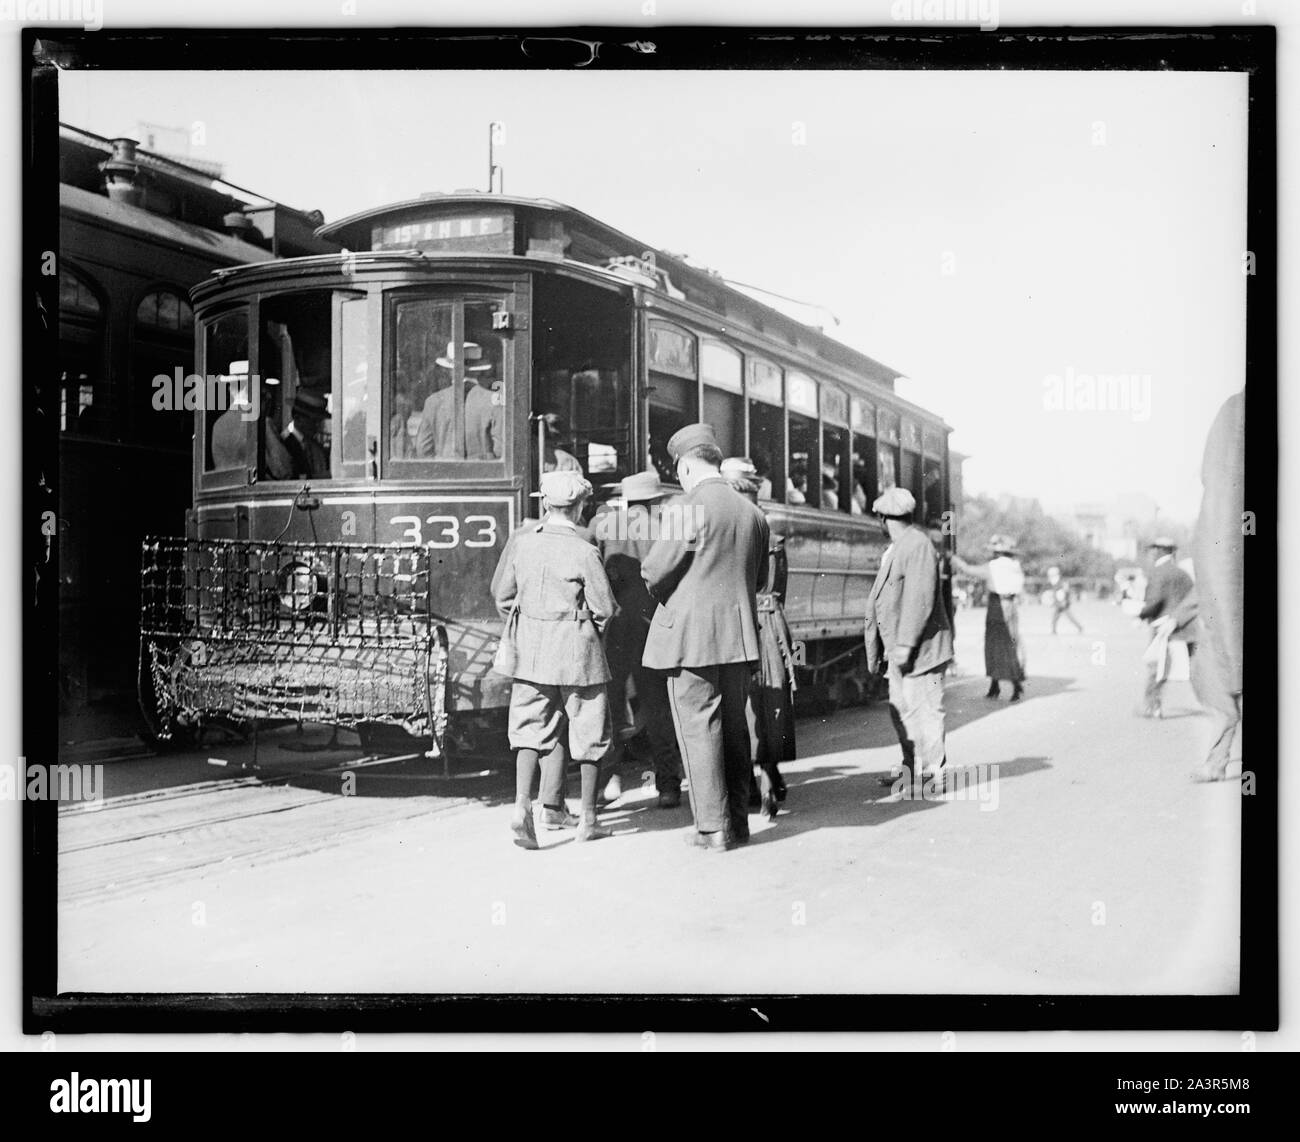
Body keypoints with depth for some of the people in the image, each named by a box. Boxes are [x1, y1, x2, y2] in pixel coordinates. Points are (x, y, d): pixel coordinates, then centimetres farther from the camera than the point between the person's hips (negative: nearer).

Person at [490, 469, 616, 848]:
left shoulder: (522, 539, -1)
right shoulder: (584, 551, -13)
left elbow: (501, 593, 6)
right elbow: (605, 608, -9)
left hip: (528, 645, 3)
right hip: (576, 646, -3)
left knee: (529, 727, 7)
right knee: (589, 731, 10)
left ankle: (522, 805, -12)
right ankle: (588, 819, 18)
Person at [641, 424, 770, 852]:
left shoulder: (688, 509, -13)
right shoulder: (753, 513, 8)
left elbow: (653, 572, -12)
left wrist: (659, 590, 9)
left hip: (691, 636, -6)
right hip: (740, 637, 7)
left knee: (698, 730, 1)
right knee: (733, 727, 15)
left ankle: (713, 828, 5)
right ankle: (738, 820, 22)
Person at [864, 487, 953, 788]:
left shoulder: (918, 544, -13)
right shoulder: (894, 549, 17)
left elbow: (920, 599, -20)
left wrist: (905, 644, -23)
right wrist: (877, 650, 19)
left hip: (920, 648, -10)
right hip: (899, 650, 10)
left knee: (923, 709, -5)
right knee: (900, 710, 13)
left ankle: (933, 773, 2)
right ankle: (913, 770, 22)